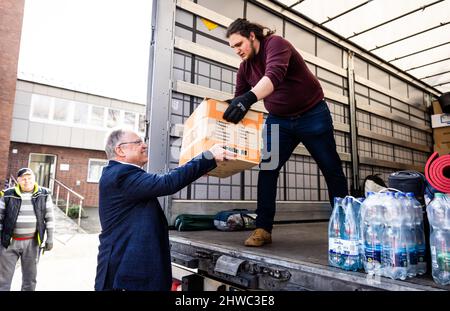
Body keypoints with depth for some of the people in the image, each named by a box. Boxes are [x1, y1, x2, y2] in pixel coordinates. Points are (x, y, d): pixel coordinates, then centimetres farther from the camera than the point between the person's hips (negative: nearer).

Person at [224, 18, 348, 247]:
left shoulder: (275, 44, -18)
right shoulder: (244, 68, 2)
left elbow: (274, 74, -39)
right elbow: (237, 101, 3)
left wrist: (249, 98, -56)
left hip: (312, 115, -5)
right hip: (279, 121, 5)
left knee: (332, 170, 4)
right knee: (267, 170, -11)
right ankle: (263, 229, -7)